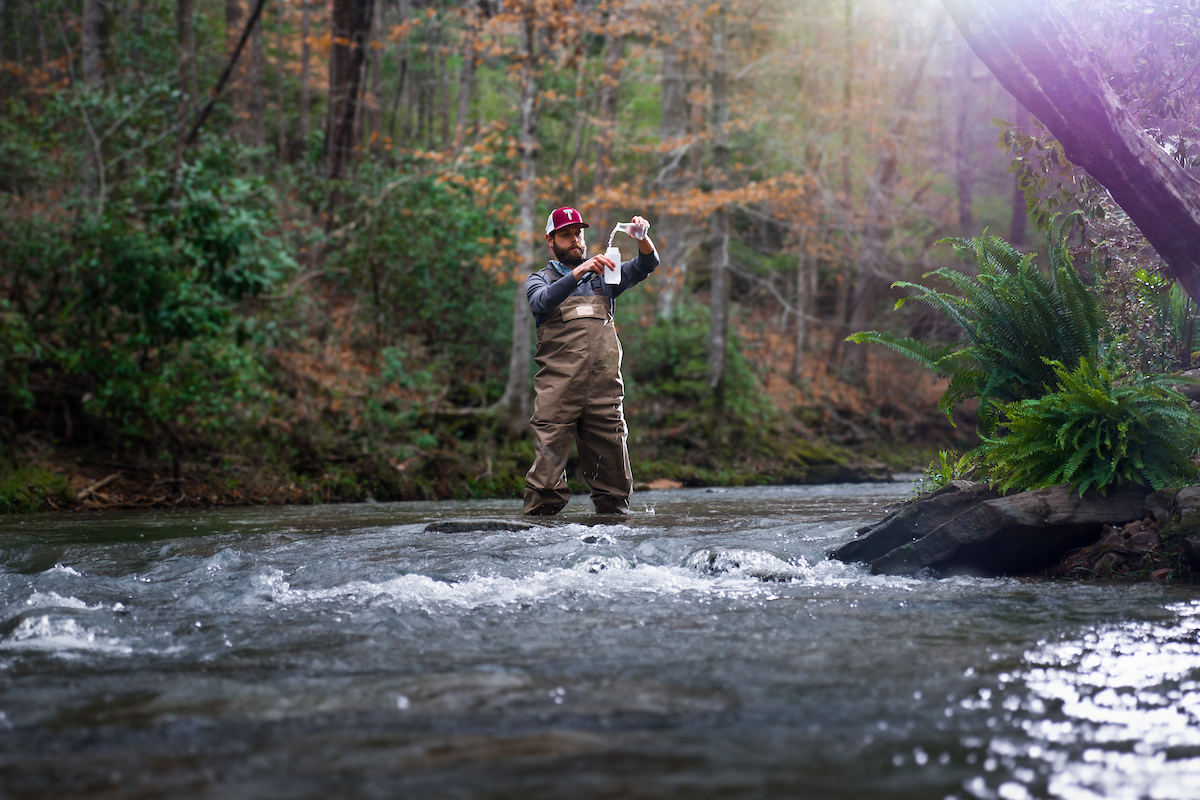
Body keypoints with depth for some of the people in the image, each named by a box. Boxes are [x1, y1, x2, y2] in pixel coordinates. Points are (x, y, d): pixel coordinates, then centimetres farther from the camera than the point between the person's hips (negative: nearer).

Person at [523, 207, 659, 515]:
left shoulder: (602, 275, 21)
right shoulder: (540, 280, 13)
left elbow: (646, 265, 10)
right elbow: (542, 302, -10)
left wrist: (642, 239, -12)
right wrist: (579, 272, -24)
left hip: (604, 386, 3)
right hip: (558, 389, -3)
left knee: (614, 478, 3)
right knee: (547, 480, -11)